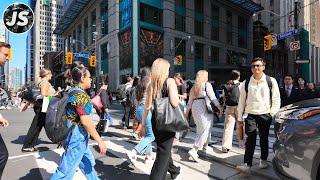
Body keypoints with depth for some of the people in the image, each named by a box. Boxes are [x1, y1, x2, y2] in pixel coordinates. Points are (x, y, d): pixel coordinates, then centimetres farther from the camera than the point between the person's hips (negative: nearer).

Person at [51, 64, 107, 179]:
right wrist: (100, 141, -21)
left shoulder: (72, 92, 8)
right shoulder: (81, 95, -21)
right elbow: (85, 121, -26)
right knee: (66, 171, 2)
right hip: (78, 136, -10)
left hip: (75, 135, 10)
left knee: (88, 164, 22)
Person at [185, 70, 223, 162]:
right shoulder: (207, 84, -4)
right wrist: (219, 107, 0)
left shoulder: (194, 87, 14)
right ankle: (193, 150, -12)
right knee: (205, 130, -4)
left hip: (195, 108, 7)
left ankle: (205, 145, 36)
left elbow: (190, 101, 15)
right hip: (204, 108, -7)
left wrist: (187, 111, 20)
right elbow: (213, 97, -9)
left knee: (201, 128, 21)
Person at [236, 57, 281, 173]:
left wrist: (272, 114, -1)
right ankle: (247, 164, -4)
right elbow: (242, 101, 5)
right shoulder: (246, 83, 1)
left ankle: (263, 160, 34)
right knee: (250, 139, -6)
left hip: (265, 115, 0)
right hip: (250, 115, 0)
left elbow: (276, 99, 4)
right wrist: (240, 117, 5)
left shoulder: (271, 81, -1)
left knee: (264, 139, 13)